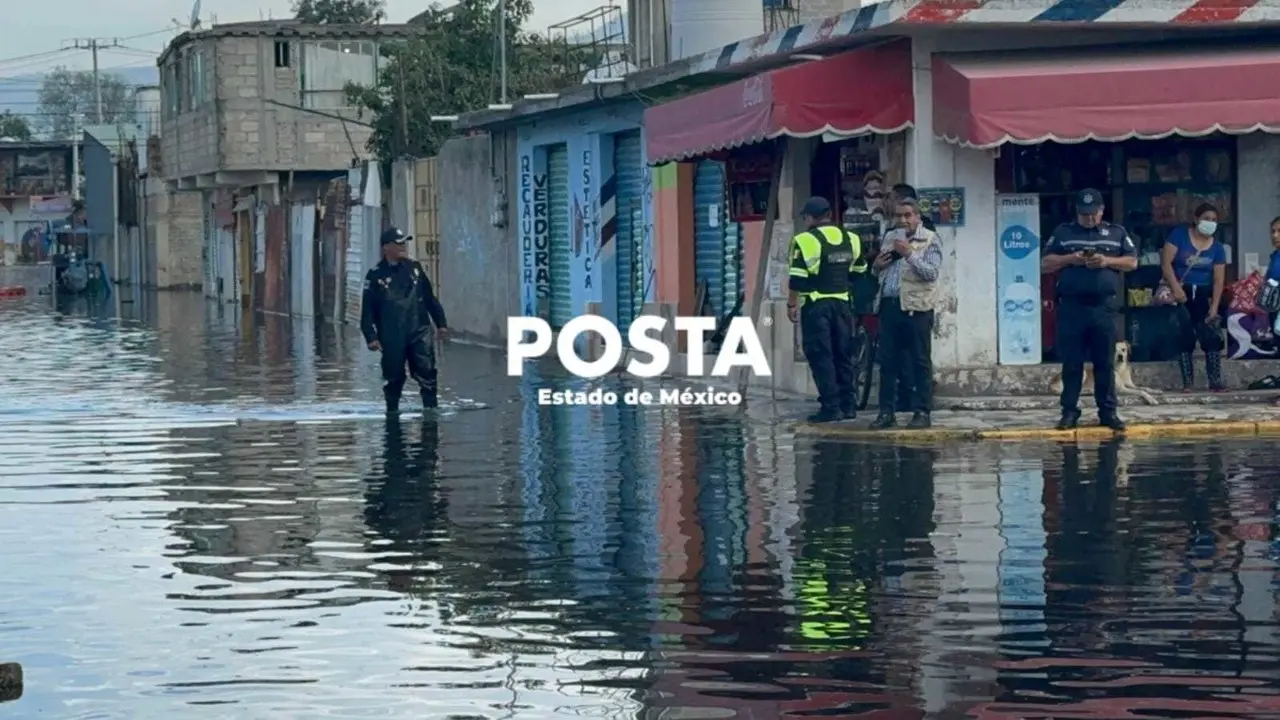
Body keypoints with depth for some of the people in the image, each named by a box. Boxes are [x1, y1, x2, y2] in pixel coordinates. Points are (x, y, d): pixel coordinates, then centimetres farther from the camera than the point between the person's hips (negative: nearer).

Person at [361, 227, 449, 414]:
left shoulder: (414, 268, 10)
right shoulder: (376, 276, -1)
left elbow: (430, 298, 17)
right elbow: (367, 310, -3)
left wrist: (441, 322, 15)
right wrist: (371, 337, -10)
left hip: (419, 332, 2)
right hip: (391, 337, -2)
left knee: (427, 373, -5)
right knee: (393, 378, 5)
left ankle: (431, 409, -2)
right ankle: (392, 412, 19)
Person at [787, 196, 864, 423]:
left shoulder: (806, 240, -11)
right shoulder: (850, 239, 9)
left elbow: (798, 278, -13)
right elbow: (859, 271, 15)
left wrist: (792, 304, -4)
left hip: (816, 305, -6)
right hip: (842, 303, 6)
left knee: (821, 357, -2)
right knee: (843, 355, 14)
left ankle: (831, 407, -5)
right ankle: (848, 405, 16)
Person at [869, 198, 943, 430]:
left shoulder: (930, 240, -1)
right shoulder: (889, 238, 18)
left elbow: (932, 273, -12)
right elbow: (879, 270, 29)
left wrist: (909, 253, -19)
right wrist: (876, 265, 5)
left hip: (916, 307, -6)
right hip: (889, 304, 6)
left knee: (920, 362, -2)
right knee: (887, 361, 6)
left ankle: (922, 412, 1)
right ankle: (886, 412, 11)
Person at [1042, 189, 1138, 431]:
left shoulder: (1117, 233, 13)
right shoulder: (1062, 233, 11)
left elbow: (1132, 262, 8)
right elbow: (1045, 265, 8)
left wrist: (1107, 261, -9)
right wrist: (1070, 259, -9)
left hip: (1104, 307, 0)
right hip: (1071, 307, 0)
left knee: (1105, 362, 2)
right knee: (1071, 362, 1)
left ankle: (1108, 411, 7)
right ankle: (1069, 411, 5)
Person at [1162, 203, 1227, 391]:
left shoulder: (1217, 248, 4)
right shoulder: (1179, 235, -5)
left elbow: (1218, 280, 2)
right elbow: (1166, 262, -11)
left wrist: (1214, 307, -8)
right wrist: (1176, 288, -21)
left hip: (1203, 294, 3)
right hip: (1181, 292, -3)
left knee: (1212, 336, -5)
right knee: (1185, 337, -4)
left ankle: (1215, 381, -2)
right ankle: (1187, 382, 1)